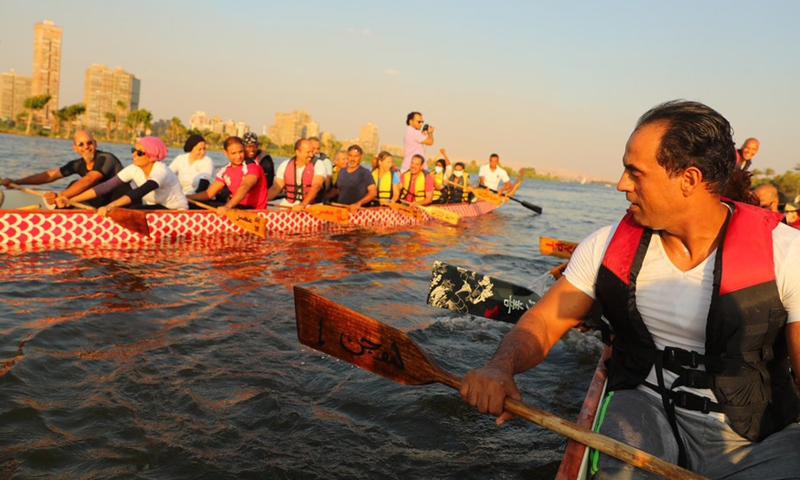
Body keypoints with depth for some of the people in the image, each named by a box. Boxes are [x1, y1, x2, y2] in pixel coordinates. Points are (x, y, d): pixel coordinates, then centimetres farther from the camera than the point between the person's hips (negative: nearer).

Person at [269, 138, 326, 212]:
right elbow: (276, 188, 4)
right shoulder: (285, 165, 4)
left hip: (310, 206, -3)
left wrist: (302, 205, -33)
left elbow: (316, 186, -19)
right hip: (288, 204, 3)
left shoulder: (318, 165, -6)